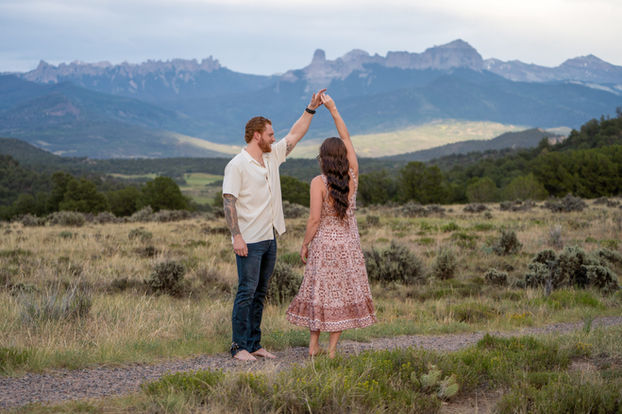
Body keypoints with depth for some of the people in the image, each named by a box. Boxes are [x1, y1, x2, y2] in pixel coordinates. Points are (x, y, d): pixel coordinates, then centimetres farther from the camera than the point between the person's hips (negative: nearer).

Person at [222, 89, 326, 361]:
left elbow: (295, 135, 19)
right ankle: (239, 347, -2)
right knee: (247, 292, -7)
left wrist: (311, 109, 12)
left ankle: (254, 344, 16)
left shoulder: (272, 158, 13)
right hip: (249, 241, -8)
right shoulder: (237, 165, -10)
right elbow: (228, 201, -14)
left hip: (269, 238, 8)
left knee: (260, 293, 10)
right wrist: (236, 236, -20)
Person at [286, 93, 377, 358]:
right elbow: (347, 140, 4)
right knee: (342, 292, 8)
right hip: (348, 244, 2)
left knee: (320, 290, 10)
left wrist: (305, 244, -4)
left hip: (323, 243, -2)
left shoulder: (319, 183, -14)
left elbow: (315, 219, -16)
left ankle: (313, 345, 15)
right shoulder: (352, 177, -4)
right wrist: (333, 109, 6)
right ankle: (332, 348, 8)